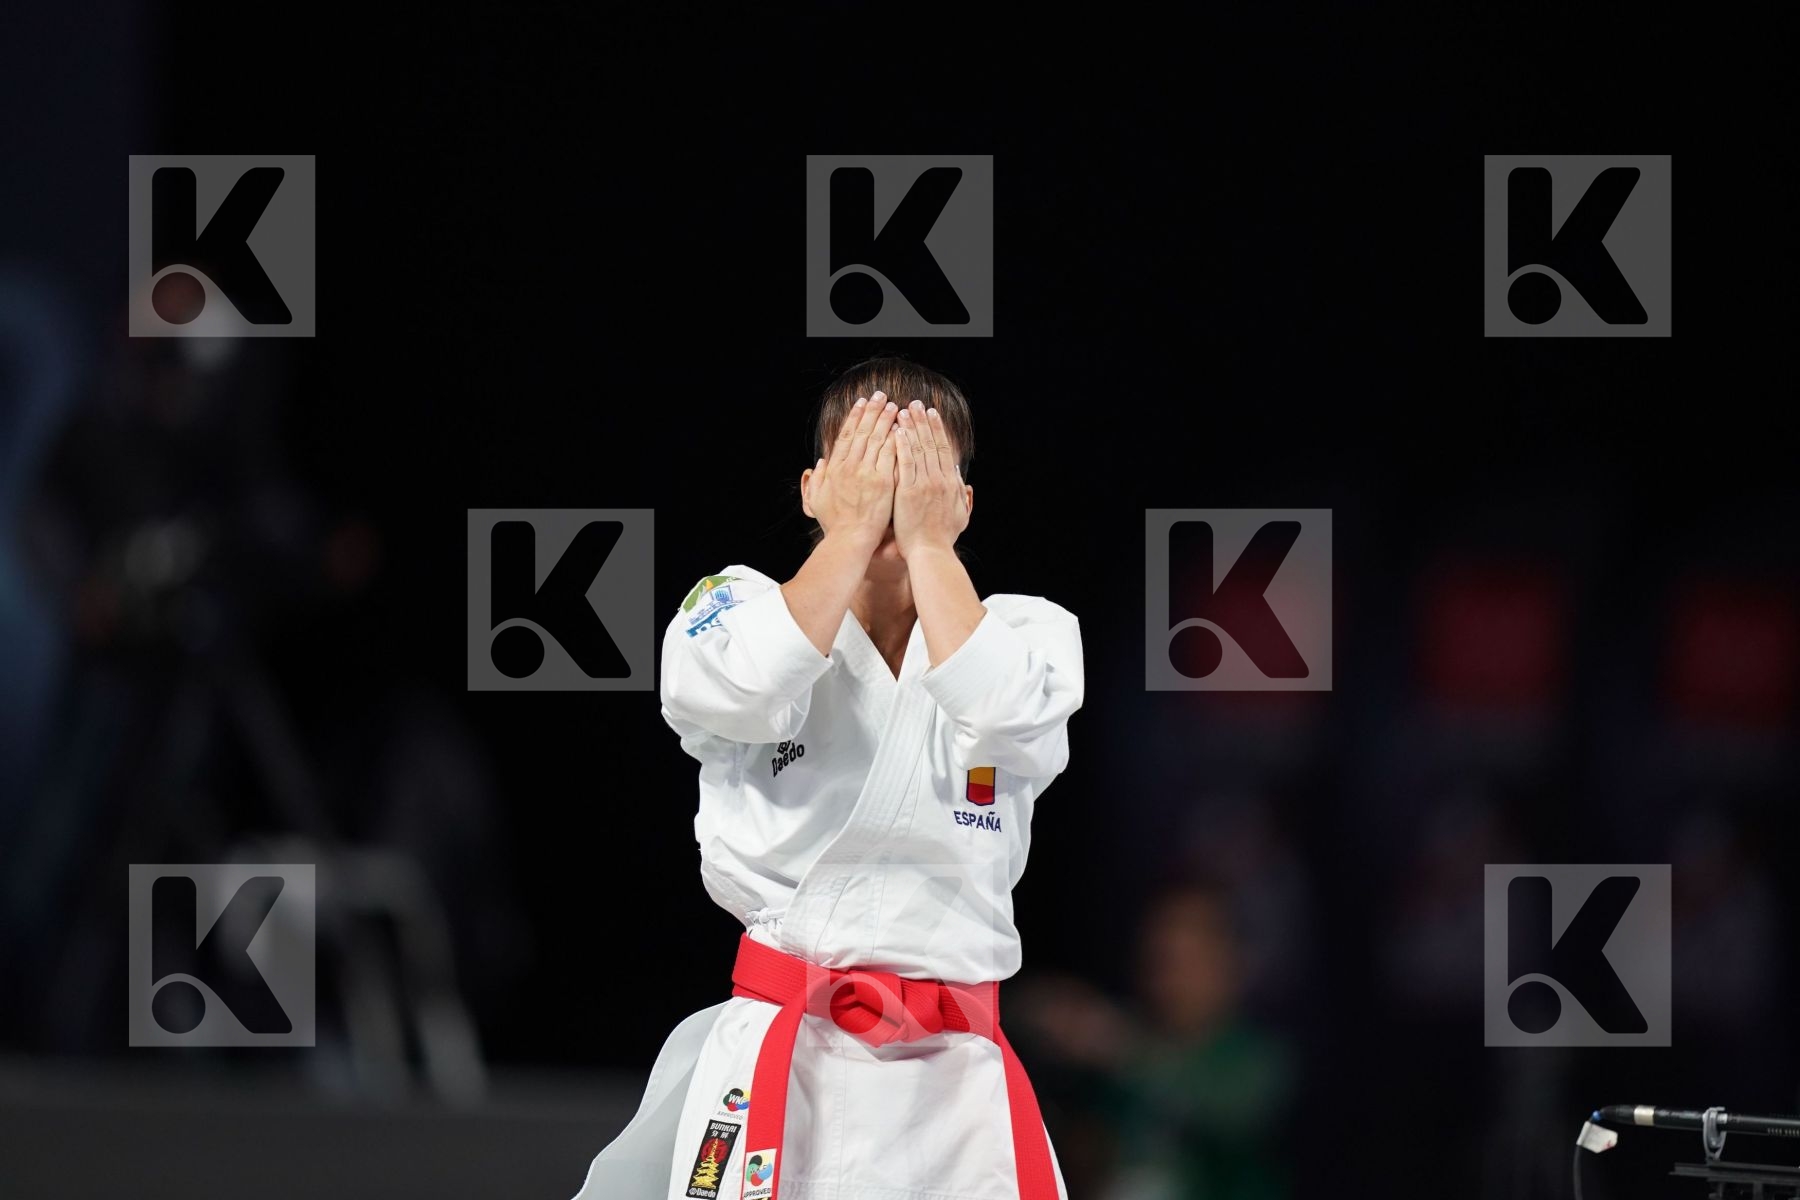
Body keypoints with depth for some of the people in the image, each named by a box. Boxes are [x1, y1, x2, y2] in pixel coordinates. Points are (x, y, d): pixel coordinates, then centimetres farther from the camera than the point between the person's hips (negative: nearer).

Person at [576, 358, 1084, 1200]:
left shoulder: (1023, 633, 9)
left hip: (956, 1087, 2)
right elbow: (743, 689, -16)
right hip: (778, 1067, -2)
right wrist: (851, 532, -7)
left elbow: (1011, 719, -14)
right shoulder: (737, 608, 7)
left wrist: (927, 544, -6)